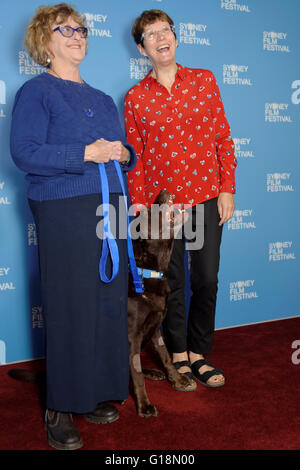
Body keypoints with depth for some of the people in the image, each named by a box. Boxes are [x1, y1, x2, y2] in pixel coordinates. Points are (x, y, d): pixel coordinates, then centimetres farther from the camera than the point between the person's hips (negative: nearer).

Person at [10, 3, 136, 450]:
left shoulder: (103, 99, 22)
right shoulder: (36, 91, 2)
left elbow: (122, 152, 24)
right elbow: (24, 152, -11)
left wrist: (123, 154, 0)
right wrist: (86, 154, -17)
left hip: (110, 210, 7)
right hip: (64, 212, -6)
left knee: (109, 303, 6)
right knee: (70, 307, -5)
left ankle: (95, 393, 20)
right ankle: (59, 408, 8)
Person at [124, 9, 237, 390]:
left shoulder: (205, 80, 5)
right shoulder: (136, 98, 3)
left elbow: (223, 138, 5)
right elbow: (134, 157, 3)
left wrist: (227, 188, -1)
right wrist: (138, 205, -3)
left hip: (206, 199, 1)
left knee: (207, 280, 5)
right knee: (172, 283, 7)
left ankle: (198, 354, 23)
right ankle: (179, 356, 24)